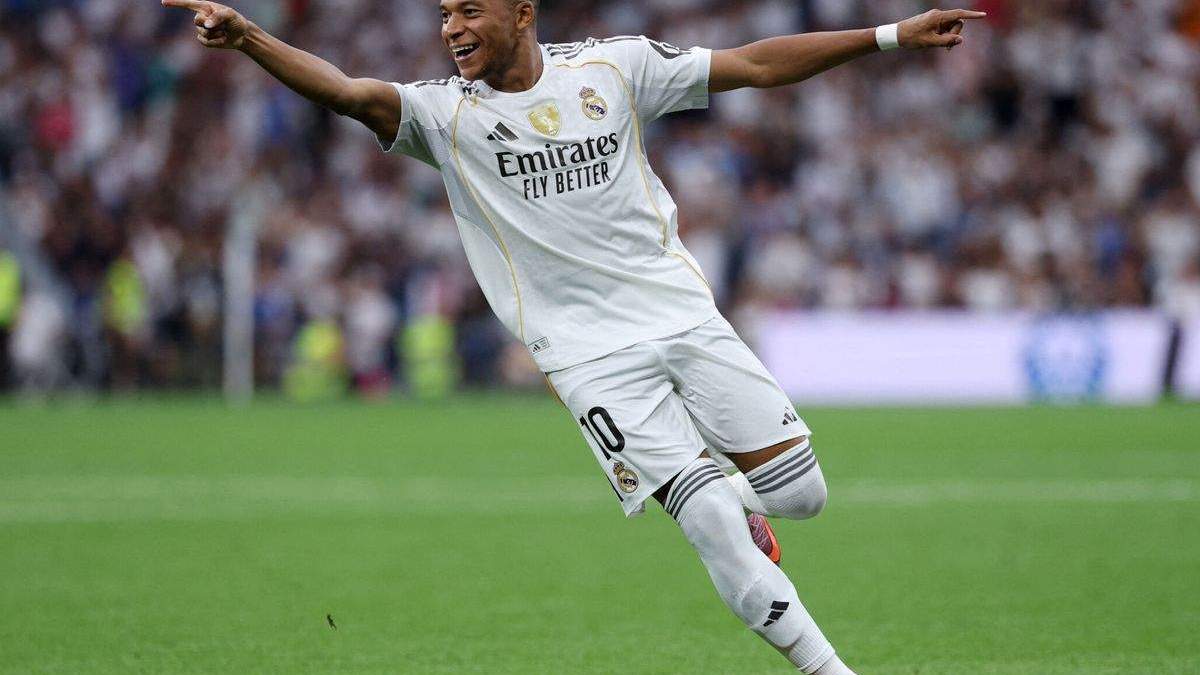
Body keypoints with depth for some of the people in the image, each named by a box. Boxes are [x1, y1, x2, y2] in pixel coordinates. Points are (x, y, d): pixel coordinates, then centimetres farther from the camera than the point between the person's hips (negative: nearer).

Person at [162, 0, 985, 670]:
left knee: (798, 492, -1)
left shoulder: (613, 67, 2)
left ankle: (729, 492, 32)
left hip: (685, 315, 2)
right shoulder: (447, 114, -3)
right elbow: (349, 92, -20)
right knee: (713, 520, -14)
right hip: (592, 356, -2)